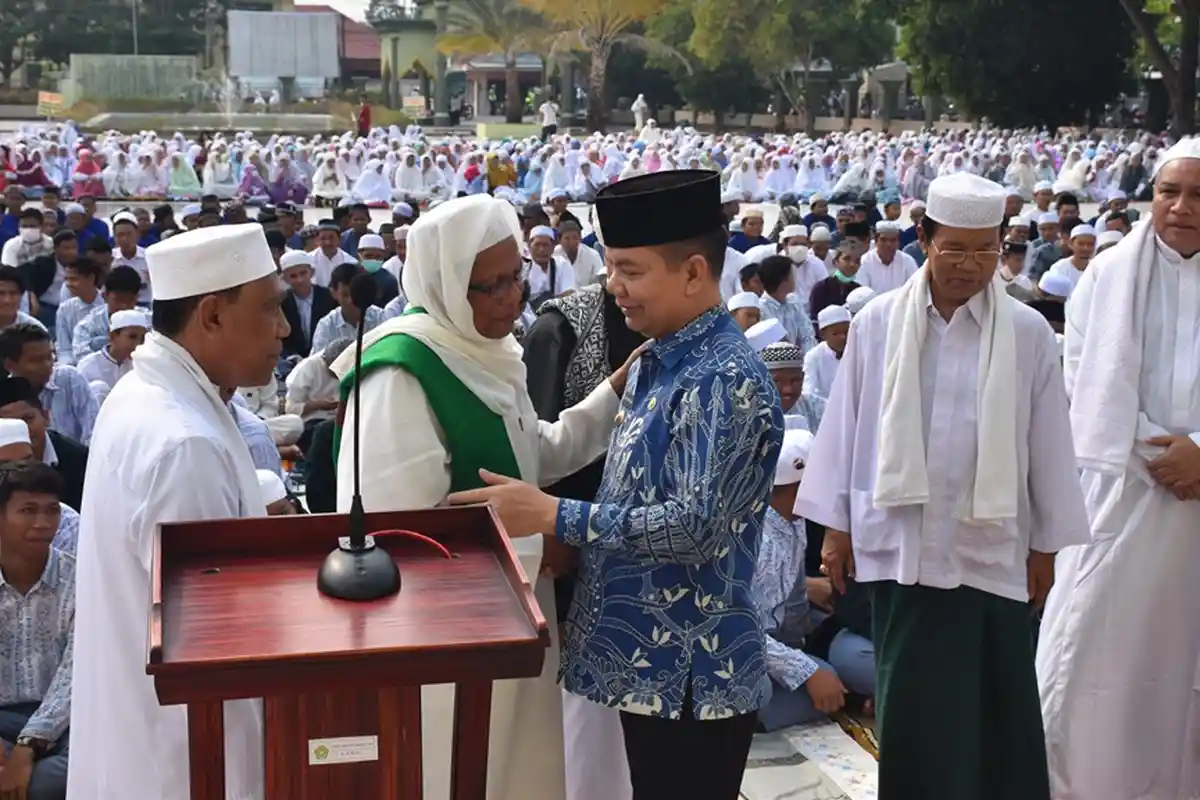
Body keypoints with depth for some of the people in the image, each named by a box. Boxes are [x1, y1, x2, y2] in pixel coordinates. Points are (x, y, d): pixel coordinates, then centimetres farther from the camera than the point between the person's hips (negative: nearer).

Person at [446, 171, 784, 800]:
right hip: (648, 660, 9)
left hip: (692, 674, -9)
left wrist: (556, 518, -22)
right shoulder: (656, 364, 9)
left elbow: (697, 525, -26)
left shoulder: (727, 380, -19)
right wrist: (567, 540, 5)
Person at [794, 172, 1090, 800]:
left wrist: (1046, 546, 5)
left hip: (990, 548, 0)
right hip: (899, 543, 1)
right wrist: (835, 526, 5)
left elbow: (1048, 445, 2)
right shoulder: (877, 323, -2)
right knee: (910, 705, 7)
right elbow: (846, 426, 4)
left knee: (993, 707, 6)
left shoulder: (1028, 333, -3)